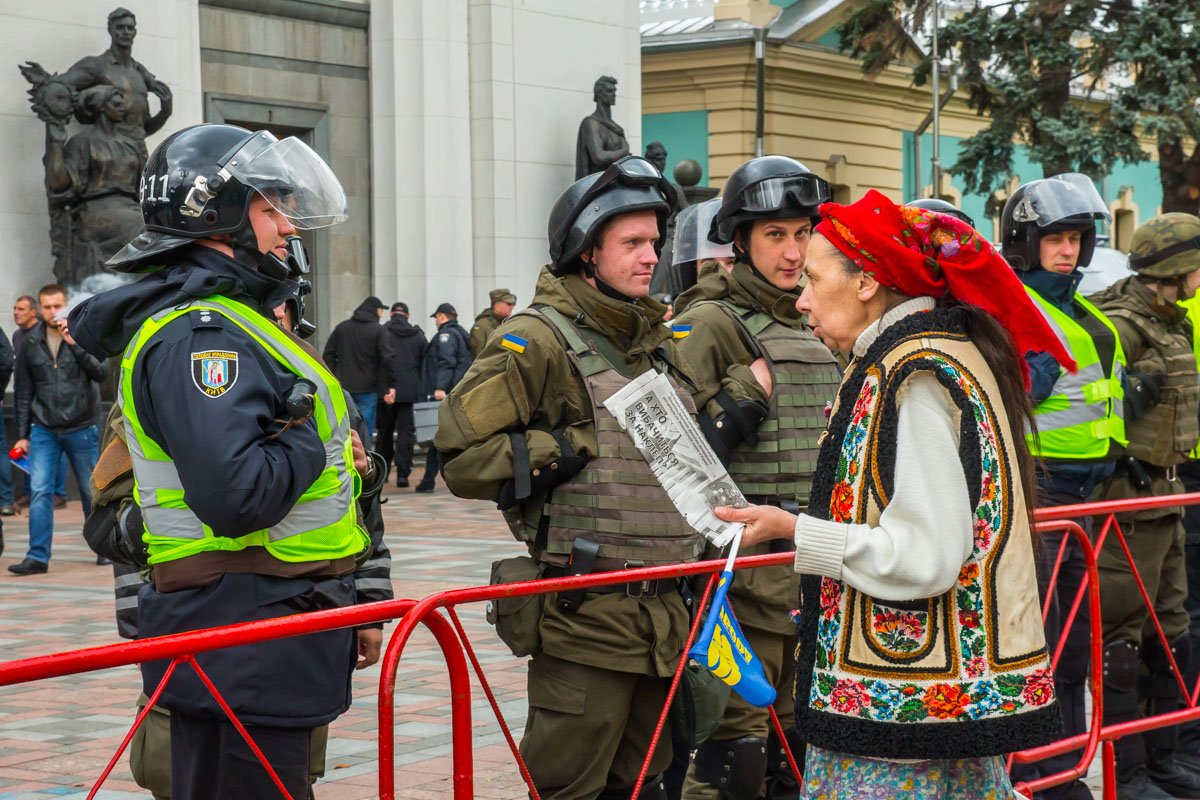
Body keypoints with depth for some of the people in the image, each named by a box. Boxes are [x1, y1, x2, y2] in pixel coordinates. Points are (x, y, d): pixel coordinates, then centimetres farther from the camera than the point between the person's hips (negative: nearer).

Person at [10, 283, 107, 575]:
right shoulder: (31, 345, 6)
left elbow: (101, 372, -14)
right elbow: (24, 394, 10)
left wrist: (74, 344, -22)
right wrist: (22, 435, 8)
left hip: (81, 428, -1)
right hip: (44, 430, 1)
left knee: (91, 491, 8)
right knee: (39, 491, -9)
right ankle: (38, 556, -8)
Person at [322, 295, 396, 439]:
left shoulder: (342, 327, 10)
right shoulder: (377, 330, -4)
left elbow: (329, 354, 8)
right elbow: (387, 359, -12)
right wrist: (391, 385, -8)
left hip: (343, 388, 4)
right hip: (367, 389, -4)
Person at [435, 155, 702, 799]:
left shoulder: (651, 341, 18)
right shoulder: (540, 338, -8)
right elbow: (462, 454, -16)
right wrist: (570, 450, -16)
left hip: (661, 612, 8)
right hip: (585, 617, -8)